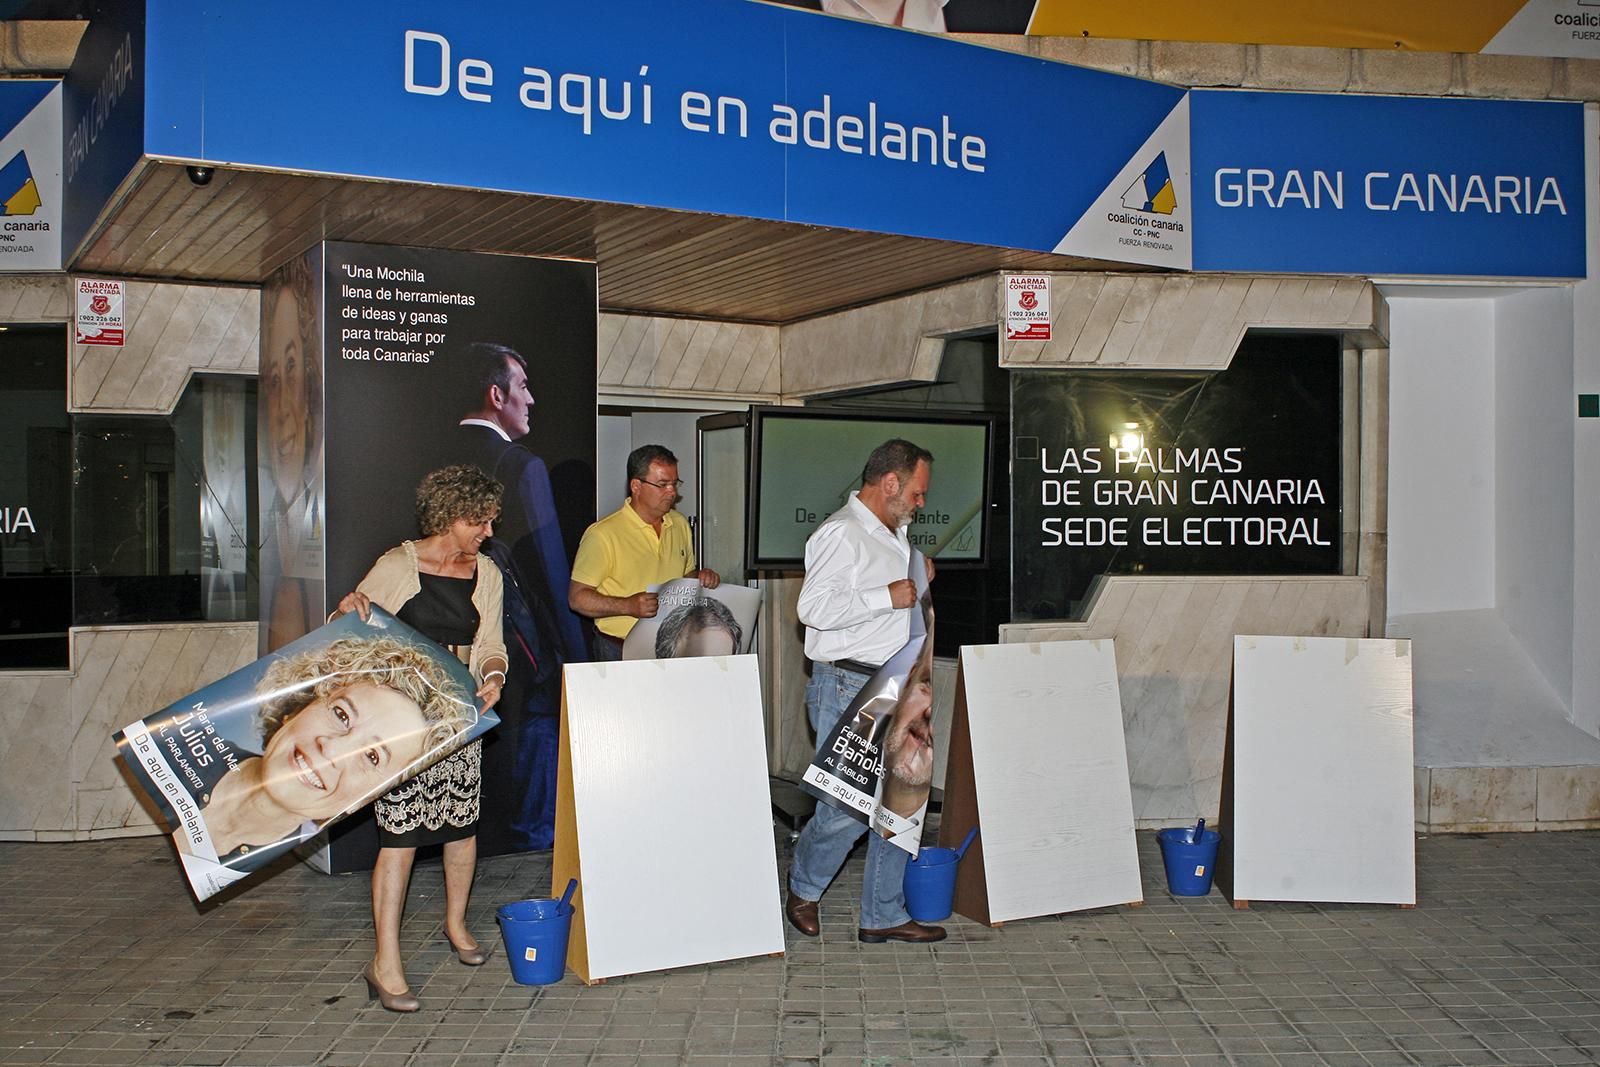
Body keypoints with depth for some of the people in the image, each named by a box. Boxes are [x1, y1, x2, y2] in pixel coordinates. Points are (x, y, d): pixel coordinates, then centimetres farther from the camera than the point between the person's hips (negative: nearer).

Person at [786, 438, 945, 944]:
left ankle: (883, 915, 20)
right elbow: (815, 607, -24)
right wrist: (888, 597, -21)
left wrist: (918, 583, 15)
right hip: (847, 688, -9)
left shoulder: (895, 536, 19)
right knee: (848, 806, -7)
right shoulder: (840, 533, -12)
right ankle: (803, 889, 20)